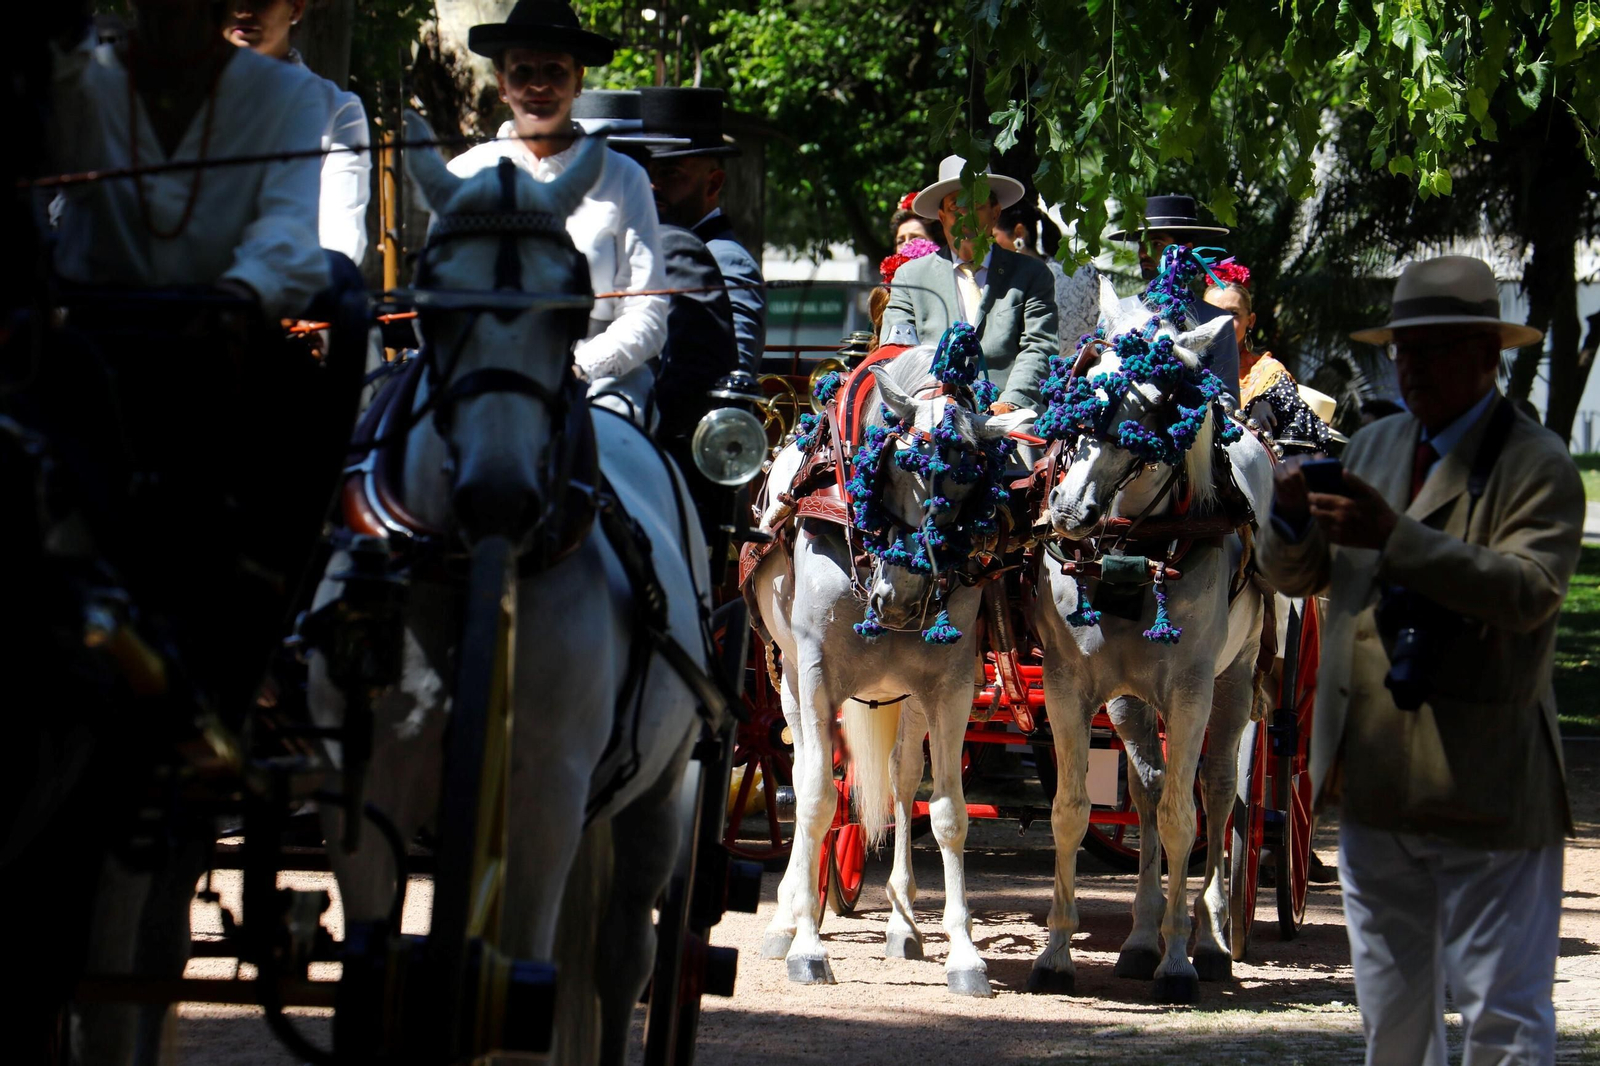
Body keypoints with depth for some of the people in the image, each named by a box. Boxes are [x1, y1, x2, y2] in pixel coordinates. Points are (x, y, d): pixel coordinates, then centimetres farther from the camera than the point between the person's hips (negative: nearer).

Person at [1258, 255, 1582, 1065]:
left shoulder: (1537, 465, -6)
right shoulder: (1372, 448, 16)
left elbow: (1529, 590, -21)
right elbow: (1295, 576, 15)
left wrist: (1395, 535, -29)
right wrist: (1291, 517, -9)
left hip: (1484, 786, -7)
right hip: (1374, 782, 7)